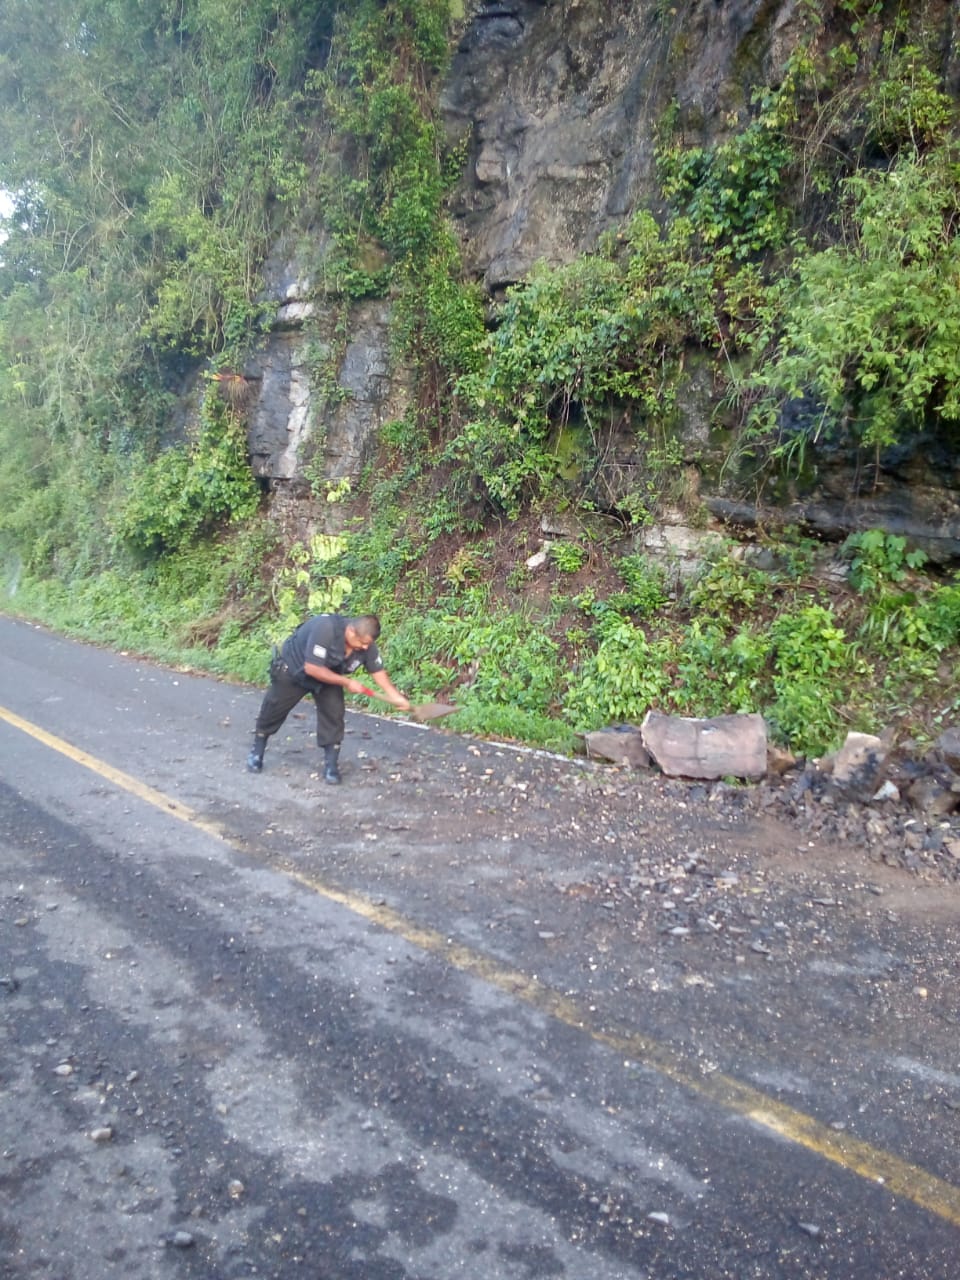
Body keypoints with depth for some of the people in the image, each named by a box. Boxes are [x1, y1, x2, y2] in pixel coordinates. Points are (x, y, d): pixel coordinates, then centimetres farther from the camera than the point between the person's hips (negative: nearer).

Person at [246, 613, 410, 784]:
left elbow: (378, 672, -14)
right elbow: (312, 668, -39)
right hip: (293, 668, -4)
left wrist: (397, 697, -24)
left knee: (333, 714, -10)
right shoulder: (325, 629, -43)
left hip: (328, 676, 4)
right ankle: (257, 752, 32)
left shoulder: (366, 644, -24)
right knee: (273, 710, 10)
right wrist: (346, 682, -32)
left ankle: (331, 765, 0)